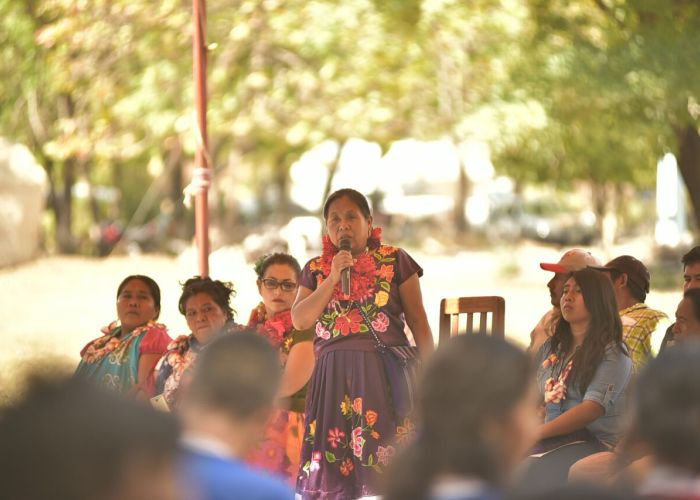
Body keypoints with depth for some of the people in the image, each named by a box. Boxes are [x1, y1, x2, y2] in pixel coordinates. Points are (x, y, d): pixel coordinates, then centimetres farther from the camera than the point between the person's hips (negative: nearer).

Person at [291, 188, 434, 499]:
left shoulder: (395, 261, 4)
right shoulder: (315, 269, 12)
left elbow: (418, 321, 4)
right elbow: (300, 320, 1)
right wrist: (332, 278, -6)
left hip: (385, 372, -3)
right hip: (334, 376, 3)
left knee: (385, 460, -8)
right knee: (333, 460, 0)